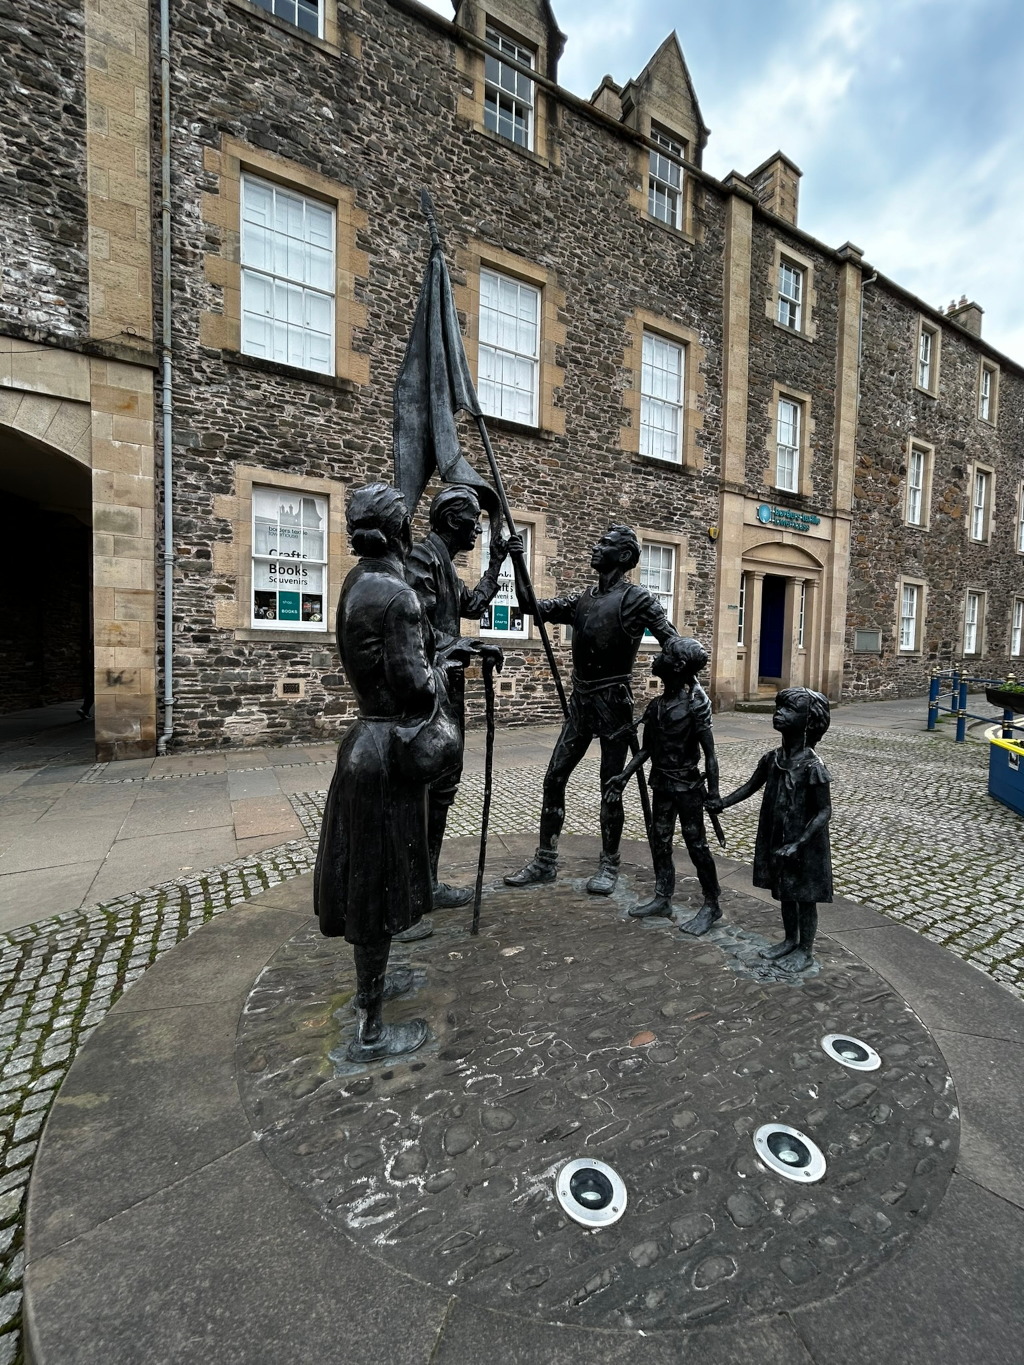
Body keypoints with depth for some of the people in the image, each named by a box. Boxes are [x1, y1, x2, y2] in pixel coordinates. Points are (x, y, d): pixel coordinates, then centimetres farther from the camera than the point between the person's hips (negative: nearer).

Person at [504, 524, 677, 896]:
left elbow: (674, 645, -9)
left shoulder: (636, 598, -6)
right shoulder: (582, 600, 12)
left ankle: (609, 866, 21)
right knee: (554, 778, 7)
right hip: (581, 699, 7)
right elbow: (534, 607, 8)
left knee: (610, 785, 3)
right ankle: (545, 861, 20)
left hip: (613, 700, -6)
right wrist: (517, 562, 2)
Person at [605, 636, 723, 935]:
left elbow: (709, 753, -14)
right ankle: (662, 898, 29)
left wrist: (713, 792, -15)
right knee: (659, 840, 14)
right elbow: (647, 749, 9)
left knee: (696, 843, 4)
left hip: (687, 786, -7)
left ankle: (712, 905, 21)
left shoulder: (696, 704, -15)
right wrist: (622, 777, 6)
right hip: (661, 783, 7)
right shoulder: (657, 704, 3)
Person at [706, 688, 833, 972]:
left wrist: (797, 844, -25)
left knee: (804, 896, 13)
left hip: (803, 845, -6)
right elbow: (751, 786, 8)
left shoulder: (812, 767, -23)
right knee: (784, 892, 22)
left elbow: (824, 811, -19)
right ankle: (790, 940, 42)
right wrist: (722, 803, -2)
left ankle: (805, 951, 33)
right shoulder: (772, 759, -4)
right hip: (776, 840, 6)